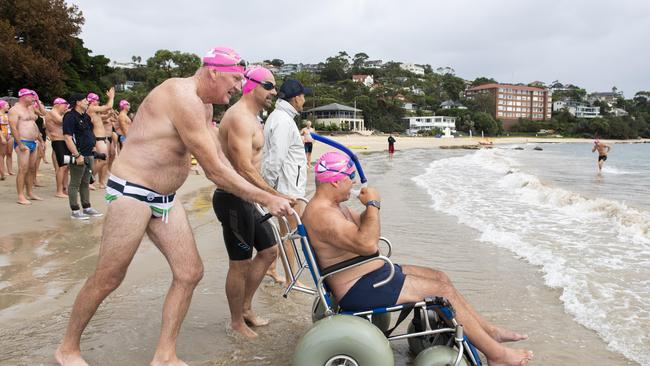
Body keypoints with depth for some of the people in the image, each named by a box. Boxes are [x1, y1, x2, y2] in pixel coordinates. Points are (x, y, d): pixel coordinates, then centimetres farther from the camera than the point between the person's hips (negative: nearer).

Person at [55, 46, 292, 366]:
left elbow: (217, 158, 11)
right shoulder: (183, 98, -22)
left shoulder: (203, 106, 10)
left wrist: (253, 195, 3)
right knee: (108, 279, 3)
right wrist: (267, 199, -18)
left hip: (164, 199, 10)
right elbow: (215, 172, -24)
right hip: (131, 192, -9)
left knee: (190, 272, 5)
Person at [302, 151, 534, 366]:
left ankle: (488, 331, 24)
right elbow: (367, 244, -36)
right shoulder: (321, 214, -26)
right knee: (444, 291, -9)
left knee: (440, 277, 12)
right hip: (360, 289, -11)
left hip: (370, 274, 11)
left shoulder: (332, 205, 9)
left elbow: (361, 226, 23)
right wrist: (373, 204, -23)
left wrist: (371, 207, 2)